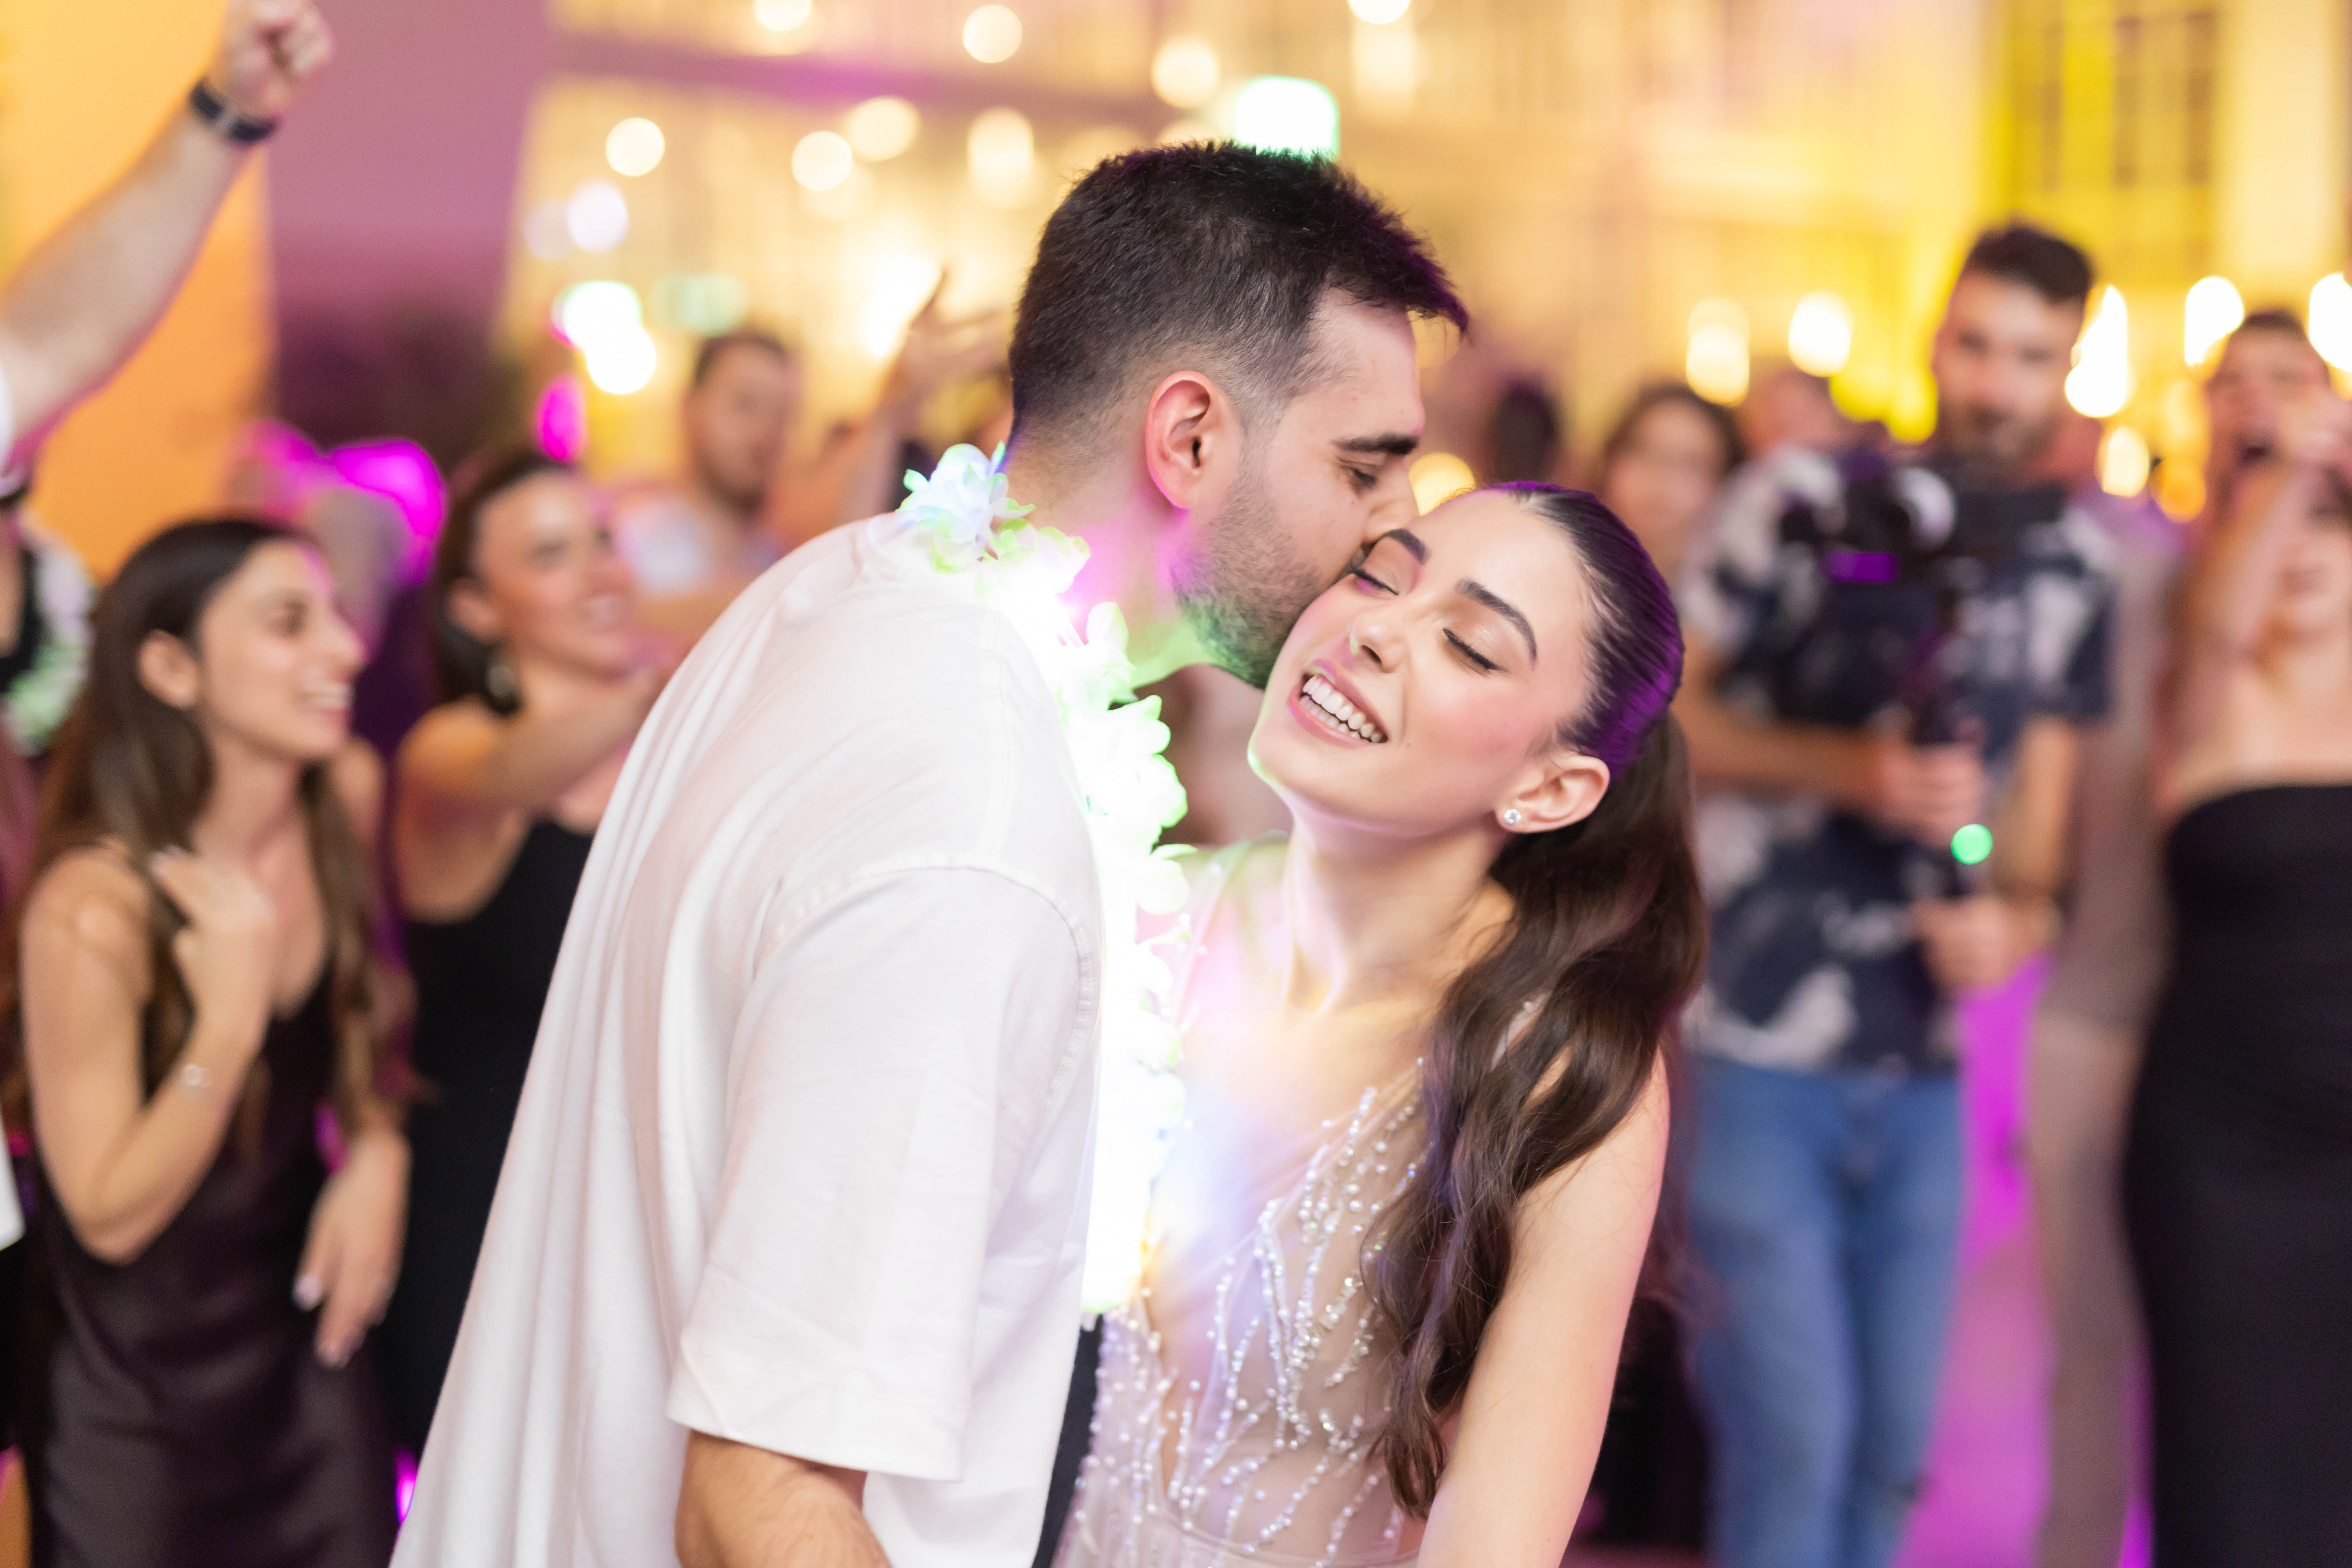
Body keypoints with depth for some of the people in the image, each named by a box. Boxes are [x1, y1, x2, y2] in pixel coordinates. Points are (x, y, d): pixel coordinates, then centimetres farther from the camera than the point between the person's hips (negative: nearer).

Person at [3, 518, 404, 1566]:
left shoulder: (345, 797, -10)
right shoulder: (93, 910, -27)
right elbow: (110, 1216, -21)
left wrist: (375, 1147, -6)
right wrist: (229, 1020, -33)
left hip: (302, 1314, 5)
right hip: (137, 1374, -5)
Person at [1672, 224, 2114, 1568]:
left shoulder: (2072, 571, 8)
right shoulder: (1810, 506, -5)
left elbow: (2042, 790, 10)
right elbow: (1662, 713, -5)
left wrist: (2020, 913, -12)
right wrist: (1850, 770, -19)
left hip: (1921, 1065, 5)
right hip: (1758, 1050, -5)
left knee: (1892, 1447, 12)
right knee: (1795, 1434, -7)